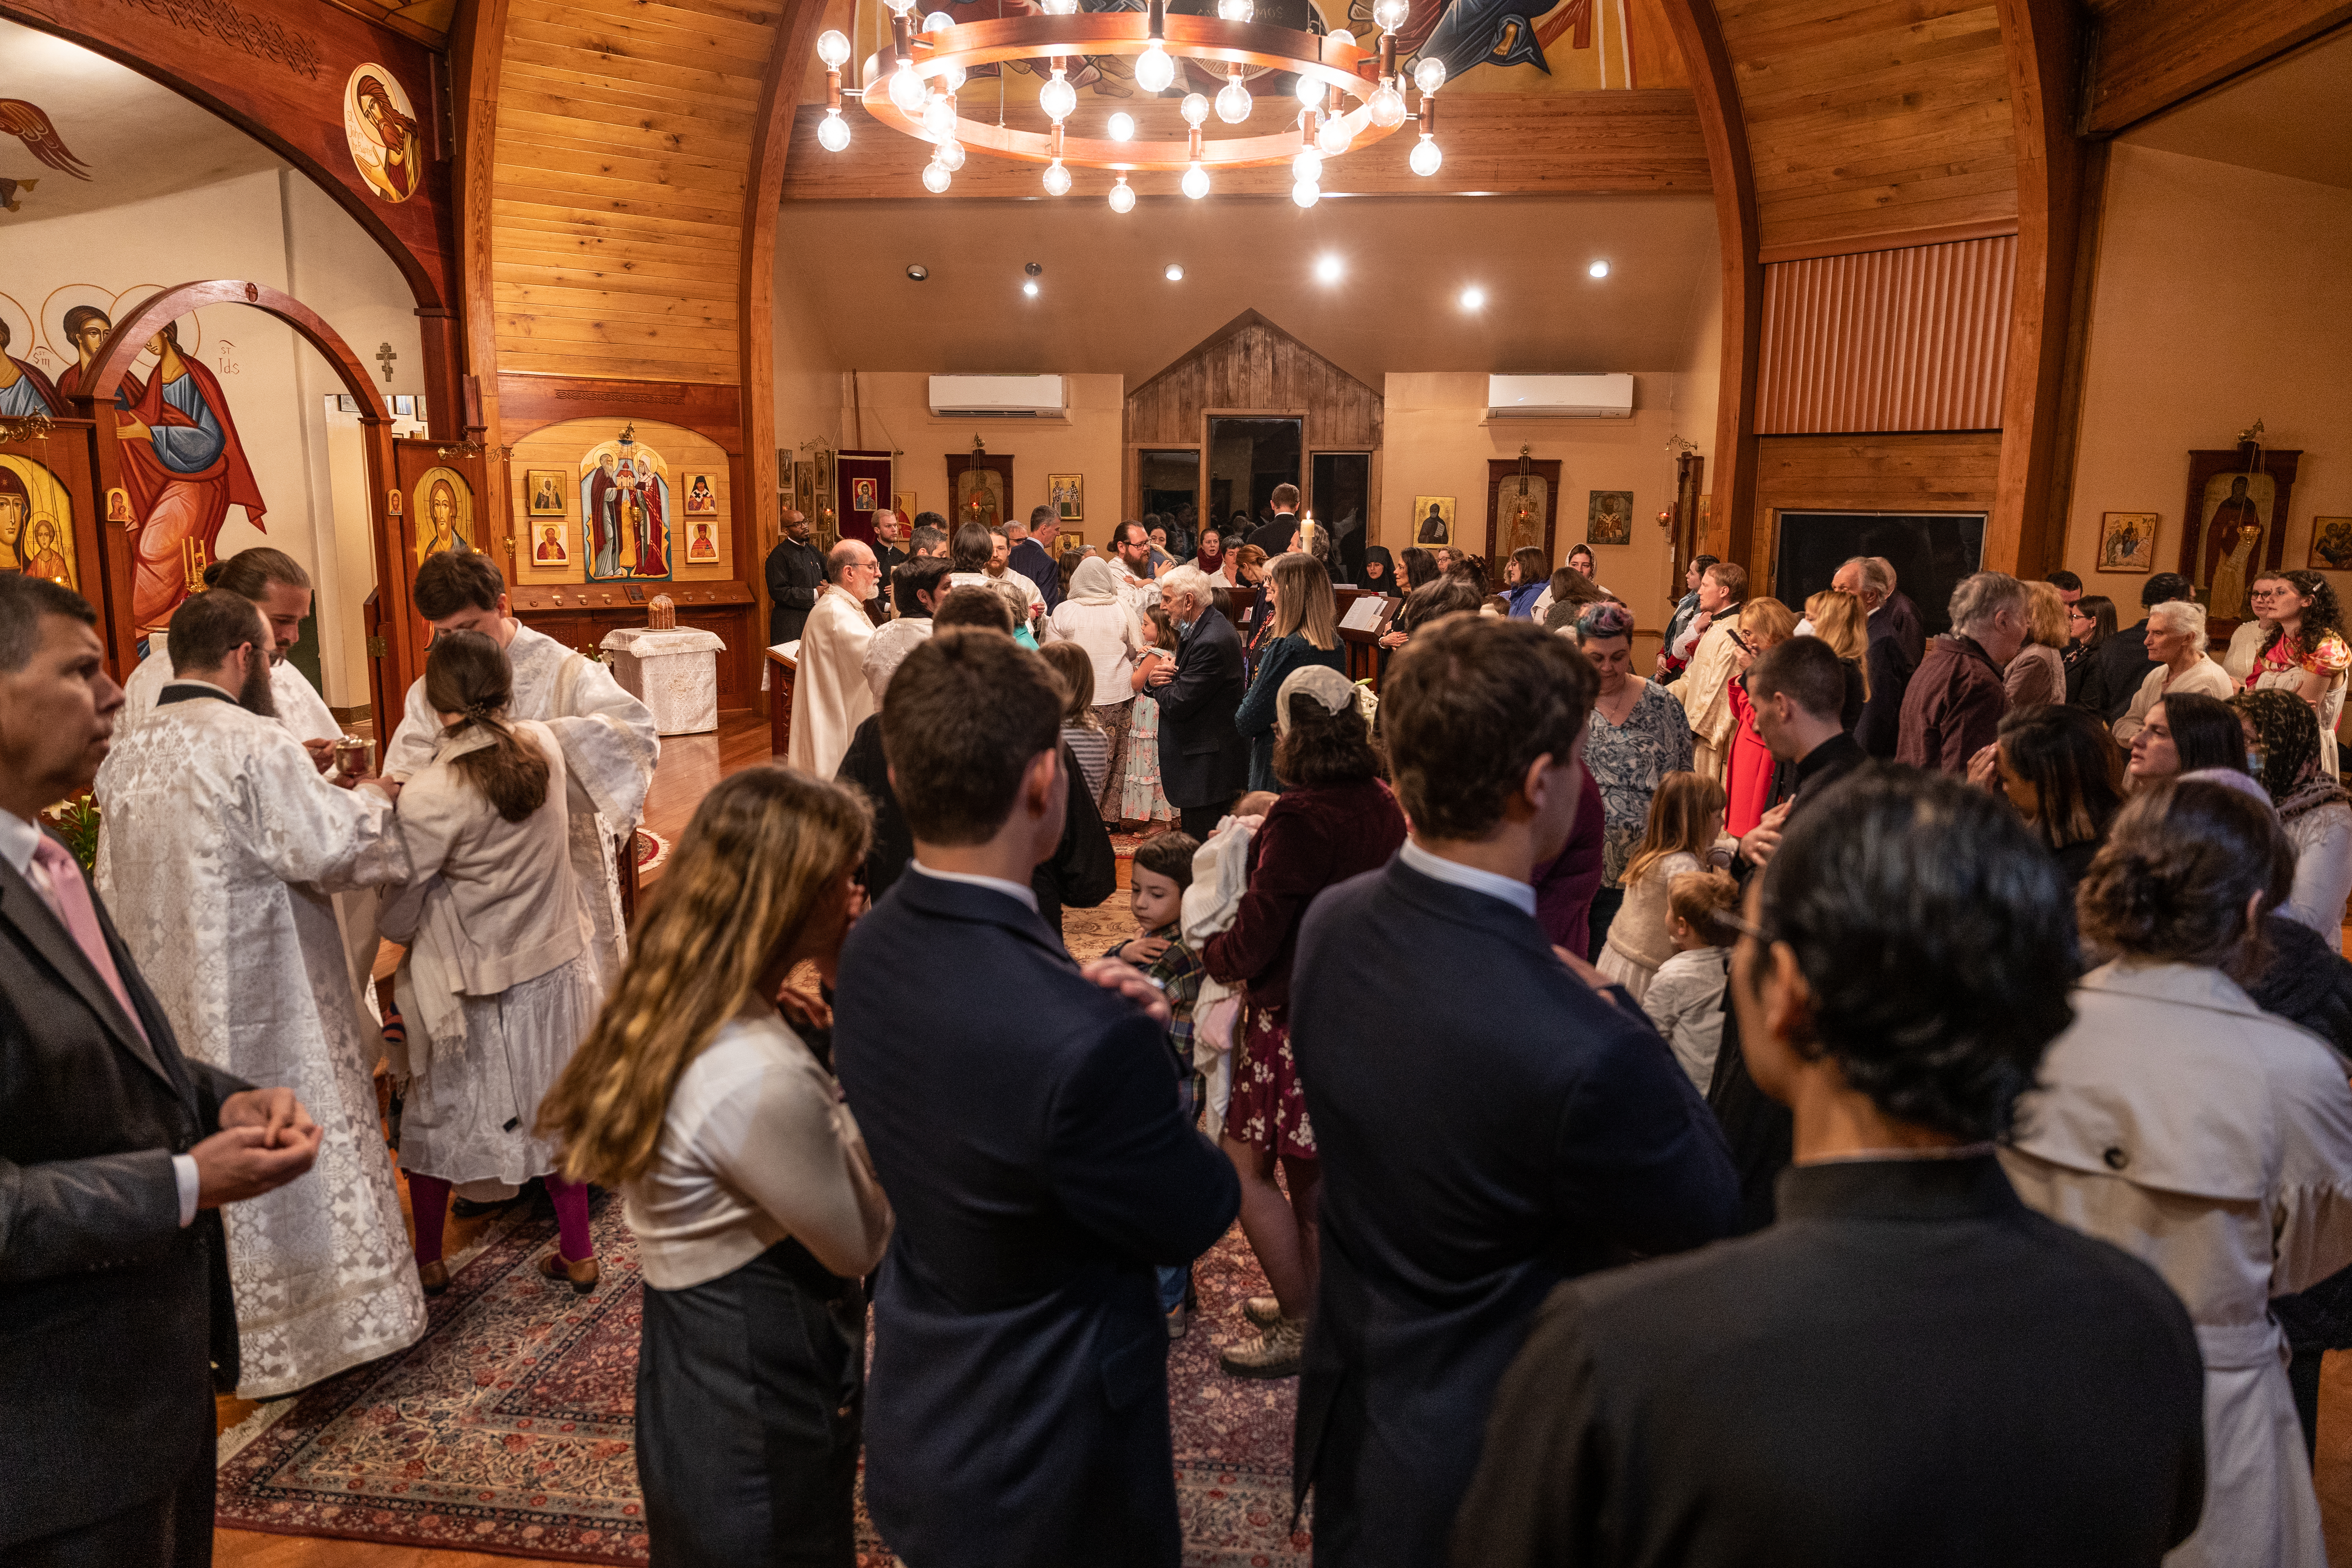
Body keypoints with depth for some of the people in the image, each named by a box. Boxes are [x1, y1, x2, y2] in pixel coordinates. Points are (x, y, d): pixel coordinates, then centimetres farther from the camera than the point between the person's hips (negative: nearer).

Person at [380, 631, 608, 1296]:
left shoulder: (428, 797, -24)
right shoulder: (545, 746, -12)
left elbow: (397, 915, -15)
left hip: (472, 982, -4)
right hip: (554, 964, 4)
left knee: (438, 1113, 18)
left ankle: (428, 1260, 35)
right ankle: (577, 1253, 28)